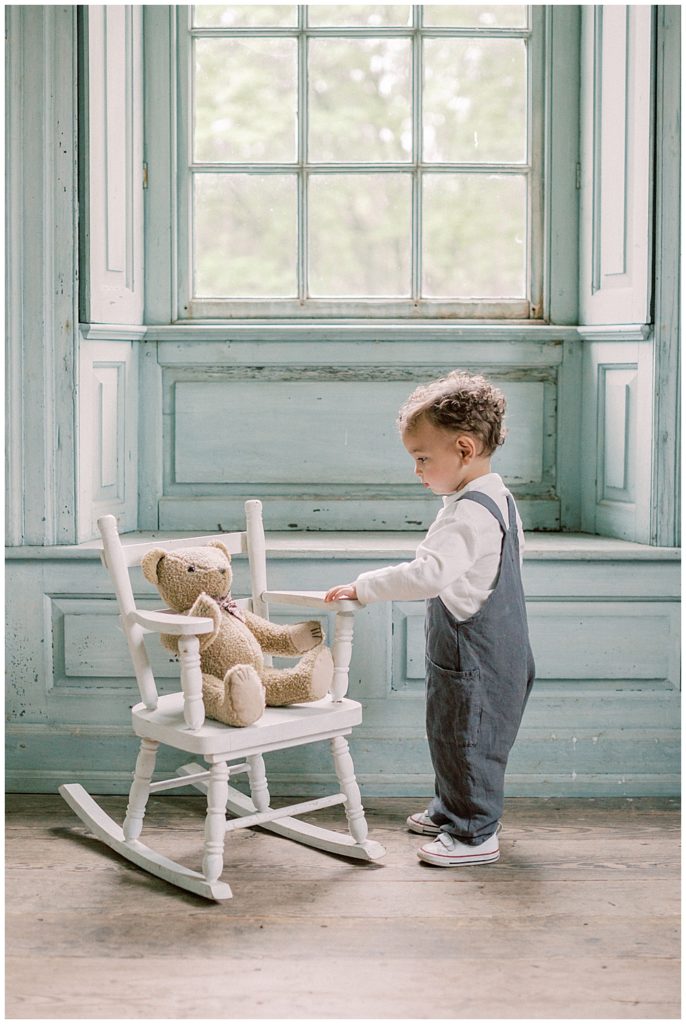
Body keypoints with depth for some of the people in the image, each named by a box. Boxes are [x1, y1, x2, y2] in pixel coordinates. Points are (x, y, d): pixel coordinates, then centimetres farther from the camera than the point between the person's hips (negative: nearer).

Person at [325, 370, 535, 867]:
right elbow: (515, 550, 23)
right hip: (495, 647, 10)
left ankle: (475, 834, 13)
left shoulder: (470, 513, -25)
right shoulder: (499, 498, 7)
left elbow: (430, 573, -37)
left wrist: (364, 588, -30)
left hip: (474, 654, -10)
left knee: (467, 738, 1)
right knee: (451, 733, 22)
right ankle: (452, 810, 37)